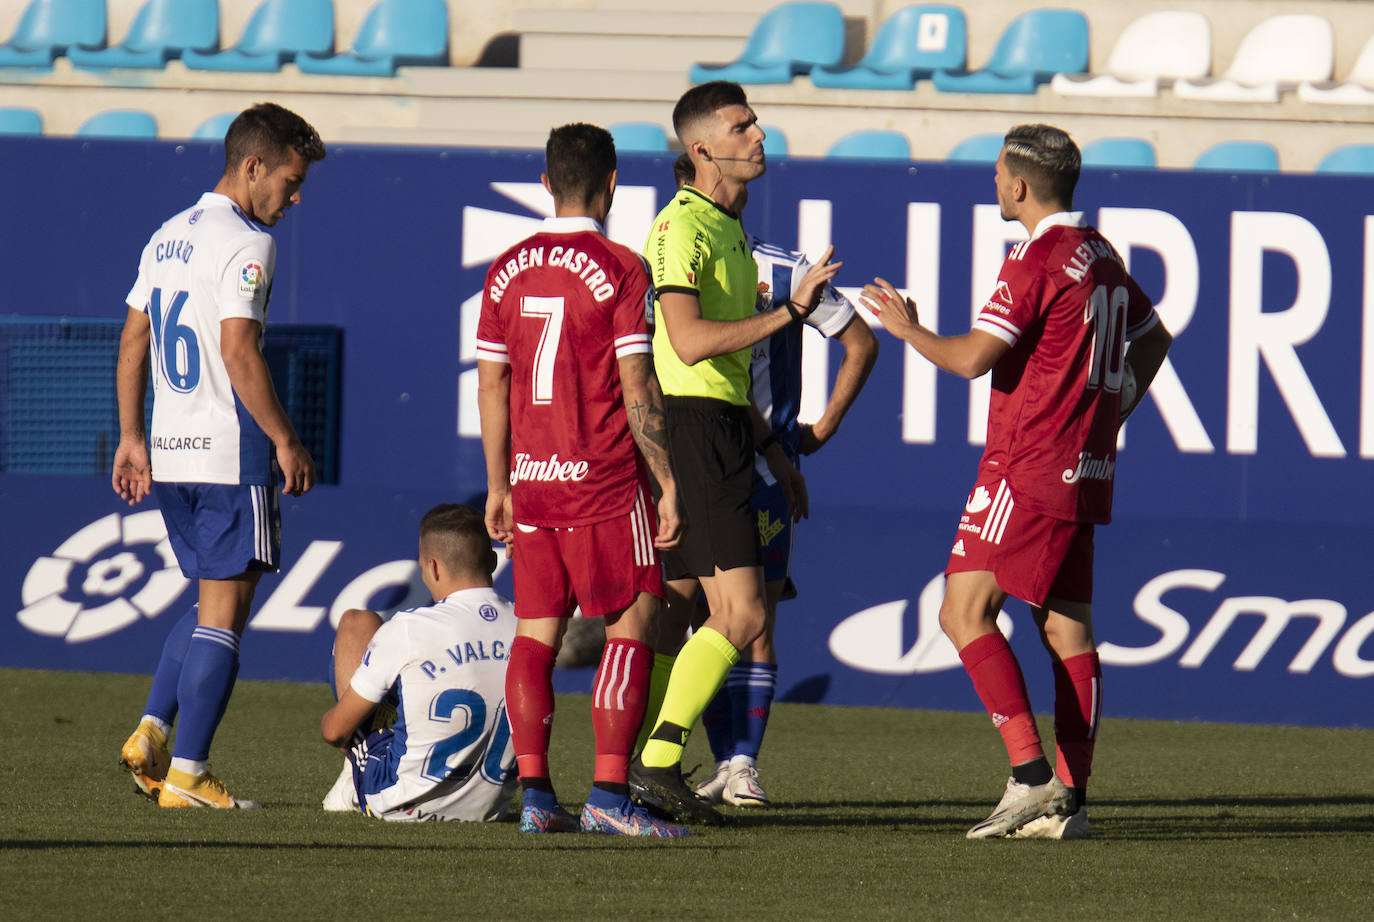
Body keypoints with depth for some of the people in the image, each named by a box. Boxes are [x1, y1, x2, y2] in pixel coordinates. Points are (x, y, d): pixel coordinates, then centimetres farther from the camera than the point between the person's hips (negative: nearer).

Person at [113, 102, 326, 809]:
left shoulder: (167, 237, 14)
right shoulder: (245, 244, -12)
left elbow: (132, 344, 16)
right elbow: (238, 354, -19)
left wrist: (131, 439, 20)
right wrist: (286, 440, -13)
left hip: (169, 454, 8)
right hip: (230, 455, -8)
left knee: (212, 599, 20)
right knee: (222, 612, -2)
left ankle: (150, 732, 8)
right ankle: (187, 773, -4)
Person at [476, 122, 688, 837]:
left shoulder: (507, 271, 8)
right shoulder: (619, 270, -8)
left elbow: (490, 385, 11)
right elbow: (638, 387, -10)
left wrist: (500, 486, 18)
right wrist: (667, 481, -5)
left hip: (532, 483, 5)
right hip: (606, 483, -5)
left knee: (536, 631, 8)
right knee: (632, 624, -1)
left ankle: (534, 793, 2)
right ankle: (609, 793, -10)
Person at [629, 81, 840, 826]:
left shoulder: (730, 231, 21)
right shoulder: (682, 227, -11)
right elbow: (691, 342, -22)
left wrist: (773, 451, 27)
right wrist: (789, 311, -20)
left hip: (723, 430, 10)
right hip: (689, 424, -10)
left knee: (669, 610, 9)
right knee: (742, 613, -14)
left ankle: (634, 772, 12)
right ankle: (658, 764, -13)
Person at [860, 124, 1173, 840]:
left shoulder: (1038, 258, -14)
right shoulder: (1100, 256, 15)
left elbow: (972, 357, -19)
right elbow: (1152, 339, 28)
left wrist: (906, 328, -3)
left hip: (1029, 470, -9)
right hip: (1085, 472, 9)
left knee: (964, 613, -8)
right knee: (1067, 627, 7)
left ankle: (1030, 774, -18)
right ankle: (1068, 799, 3)